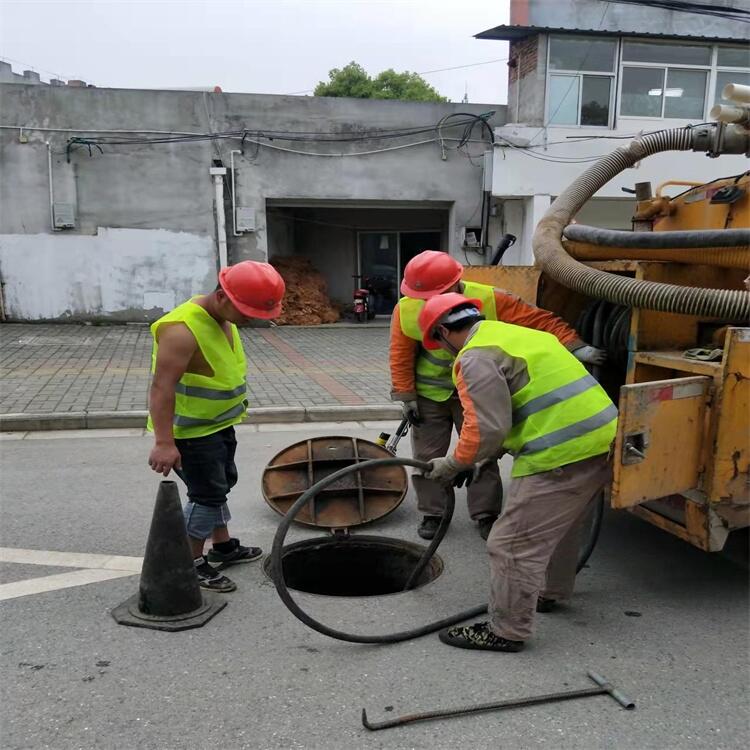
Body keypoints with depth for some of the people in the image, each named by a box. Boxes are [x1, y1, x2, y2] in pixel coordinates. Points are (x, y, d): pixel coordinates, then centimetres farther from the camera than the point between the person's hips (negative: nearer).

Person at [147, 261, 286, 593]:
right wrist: (164, 443, -37)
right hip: (190, 431, -10)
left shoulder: (224, 317, 0)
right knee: (208, 493, -4)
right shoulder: (182, 329, -30)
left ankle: (224, 546, 38)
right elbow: (162, 387, -33)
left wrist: (237, 403, 23)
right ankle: (191, 563, 13)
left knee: (222, 484, 21)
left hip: (219, 424, 10)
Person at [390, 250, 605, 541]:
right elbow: (401, 357, -12)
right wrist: (407, 397, -9)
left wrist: (575, 346, -33)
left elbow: (539, 319, -26)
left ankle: (485, 515, 21)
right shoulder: (406, 310, -23)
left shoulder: (489, 300, -26)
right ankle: (433, 513, 24)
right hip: (428, 394, 1)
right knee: (427, 455, 7)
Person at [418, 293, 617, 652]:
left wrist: (452, 465, 0)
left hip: (560, 455, -10)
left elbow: (486, 428, -16)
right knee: (559, 524, 29)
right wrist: (492, 455, 26)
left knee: (514, 545, 1)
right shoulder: (516, 333, 20)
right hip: (601, 441, 10)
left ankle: (506, 631, 13)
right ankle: (548, 592, 47)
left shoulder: (476, 357, -10)